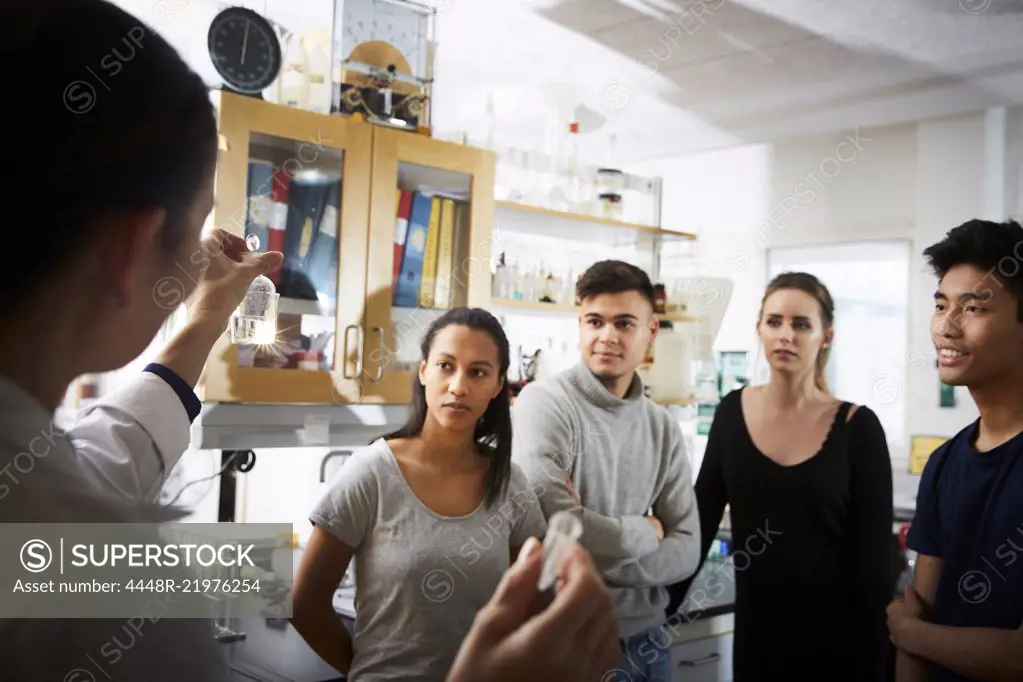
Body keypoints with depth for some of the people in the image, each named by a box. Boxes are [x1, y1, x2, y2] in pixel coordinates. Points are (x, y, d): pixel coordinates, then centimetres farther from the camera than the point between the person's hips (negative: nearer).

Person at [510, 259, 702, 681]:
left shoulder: (664, 429, 3)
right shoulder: (544, 403, -13)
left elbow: (685, 551, -2)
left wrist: (593, 559, -17)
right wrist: (645, 532, -9)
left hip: (646, 642, 5)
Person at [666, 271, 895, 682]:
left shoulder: (857, 427, -10)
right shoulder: (733, 411, -1)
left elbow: (875, 555, -8)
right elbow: (701, 518, 5)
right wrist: (664, 604, 3)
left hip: (835, 634, -2)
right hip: (756, 626, 3)